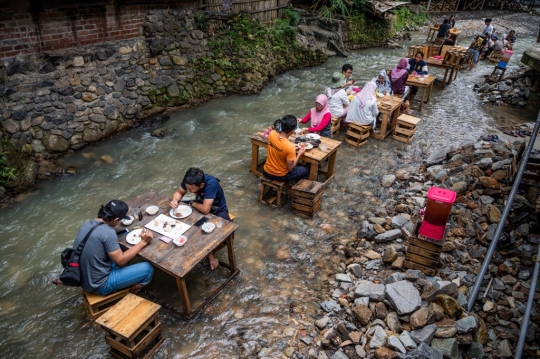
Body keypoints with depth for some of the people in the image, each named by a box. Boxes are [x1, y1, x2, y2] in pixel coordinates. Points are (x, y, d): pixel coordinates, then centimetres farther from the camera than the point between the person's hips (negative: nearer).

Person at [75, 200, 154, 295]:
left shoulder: (87, 224, -1)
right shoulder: (107, 232, -27)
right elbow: (121, 260, -19)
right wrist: (143, 242, -14)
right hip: (99, 285, -9)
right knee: (148, 268, -3)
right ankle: (131, 290, 21)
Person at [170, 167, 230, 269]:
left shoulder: (211, 184, -39)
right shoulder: (189, 180, -21)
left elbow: (205, 210, -37)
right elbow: (179, 192, -2)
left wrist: (192, 203, -19)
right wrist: (175, 200, -25)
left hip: (217, 211, -5)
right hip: (200, 207, 5)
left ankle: (210, 252, 5)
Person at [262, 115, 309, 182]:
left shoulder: (271, 134, -15)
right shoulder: (290, 147, -32)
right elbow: (290, 168, -19)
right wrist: (299, 154, -8)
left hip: (266, 172, 6)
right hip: (280, 176, -6)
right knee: (306, 170, 18)